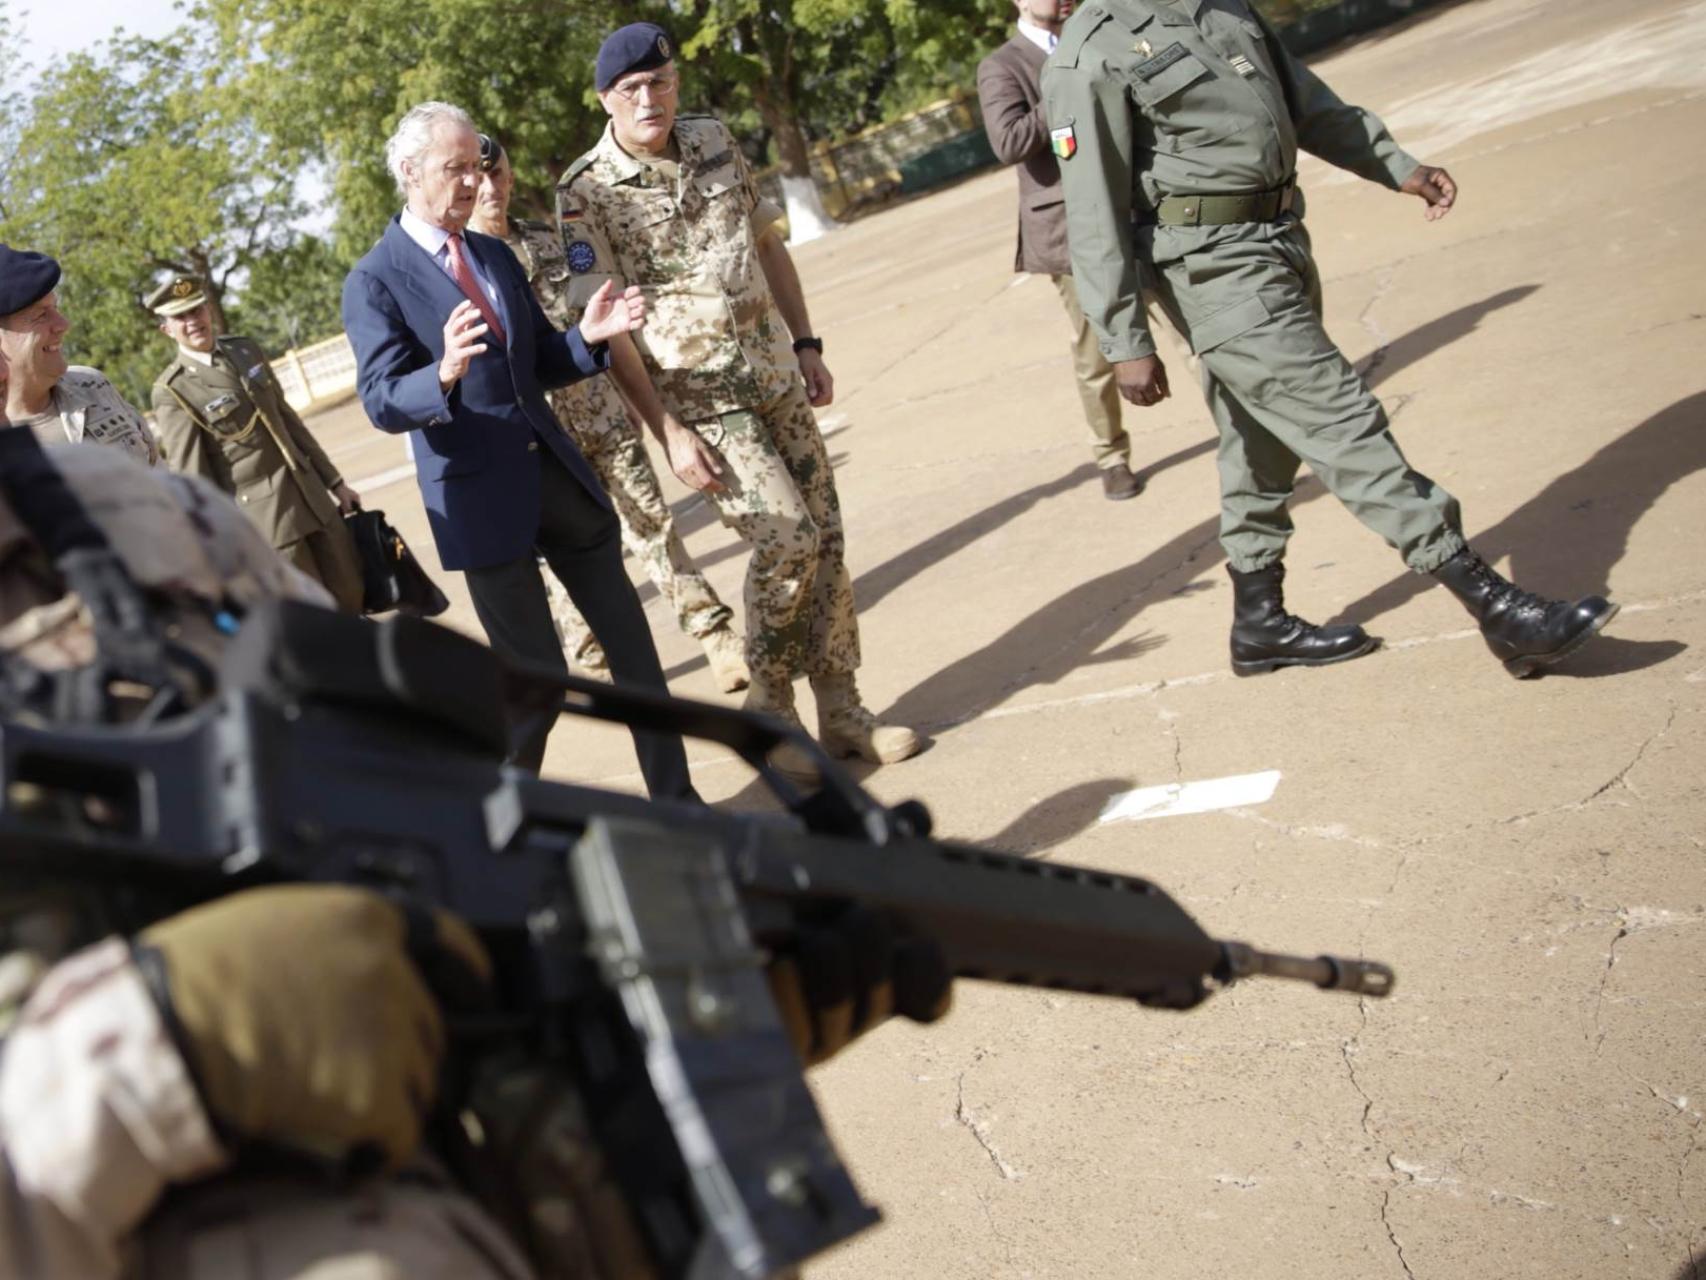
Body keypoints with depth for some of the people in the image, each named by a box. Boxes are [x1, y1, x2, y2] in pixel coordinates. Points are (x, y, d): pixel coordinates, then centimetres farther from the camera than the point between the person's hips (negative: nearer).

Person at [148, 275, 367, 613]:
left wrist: (334, 482, 16)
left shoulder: (246, 351, 9)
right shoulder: (172, 391, -11)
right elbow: (192, 478, -12)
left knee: (352, 603, 12)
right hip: (262, 518, -6)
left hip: (311, 495, 6)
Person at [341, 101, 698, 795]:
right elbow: (381, 401, -15)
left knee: (631, 643, 9)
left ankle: (674, 798, 22)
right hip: (481, 496, -6)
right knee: (536, 676, 1)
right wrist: (444, 374, -36)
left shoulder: (496, 255, 13)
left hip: (555, 472, 6)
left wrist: (589, 337, -6)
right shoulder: (374, 281, -8)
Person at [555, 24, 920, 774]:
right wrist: (668, 432, -17)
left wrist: (805, 343, 11)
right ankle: (770, 708, 7)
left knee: (825, 534, 5)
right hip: (697, 400, -6)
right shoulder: (586, 193, -10)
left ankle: (841, 712, 16)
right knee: (785, 538, -15)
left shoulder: (714, 141, 7)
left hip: (775, 376, 6)